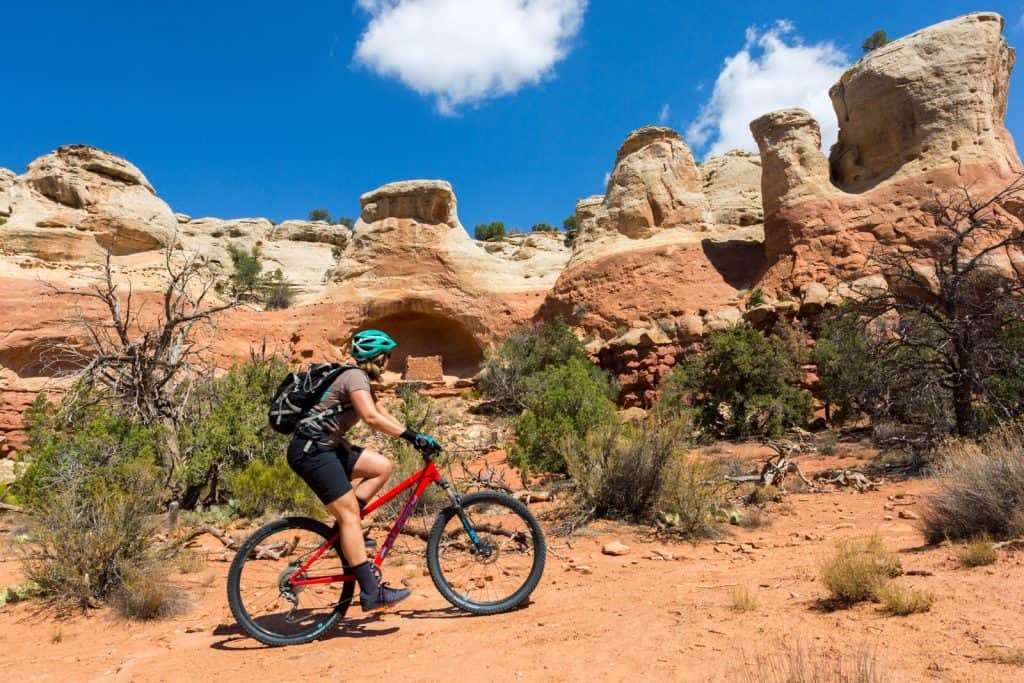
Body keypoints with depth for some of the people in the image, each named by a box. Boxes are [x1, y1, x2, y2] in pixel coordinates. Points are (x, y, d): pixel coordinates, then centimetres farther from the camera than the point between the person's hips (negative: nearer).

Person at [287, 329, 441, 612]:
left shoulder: (361, 381, 17)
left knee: (382, 466, 2)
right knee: (350, 512, -12)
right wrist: (414, 436, -28)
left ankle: (345, 528, 7)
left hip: (326, 446, 10)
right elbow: (372, 418, -29)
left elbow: (383, 415, 21)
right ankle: (371, 592, -12)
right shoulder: (356, 377, -14)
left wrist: (416, 437, 12)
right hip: (311, 449, -10)